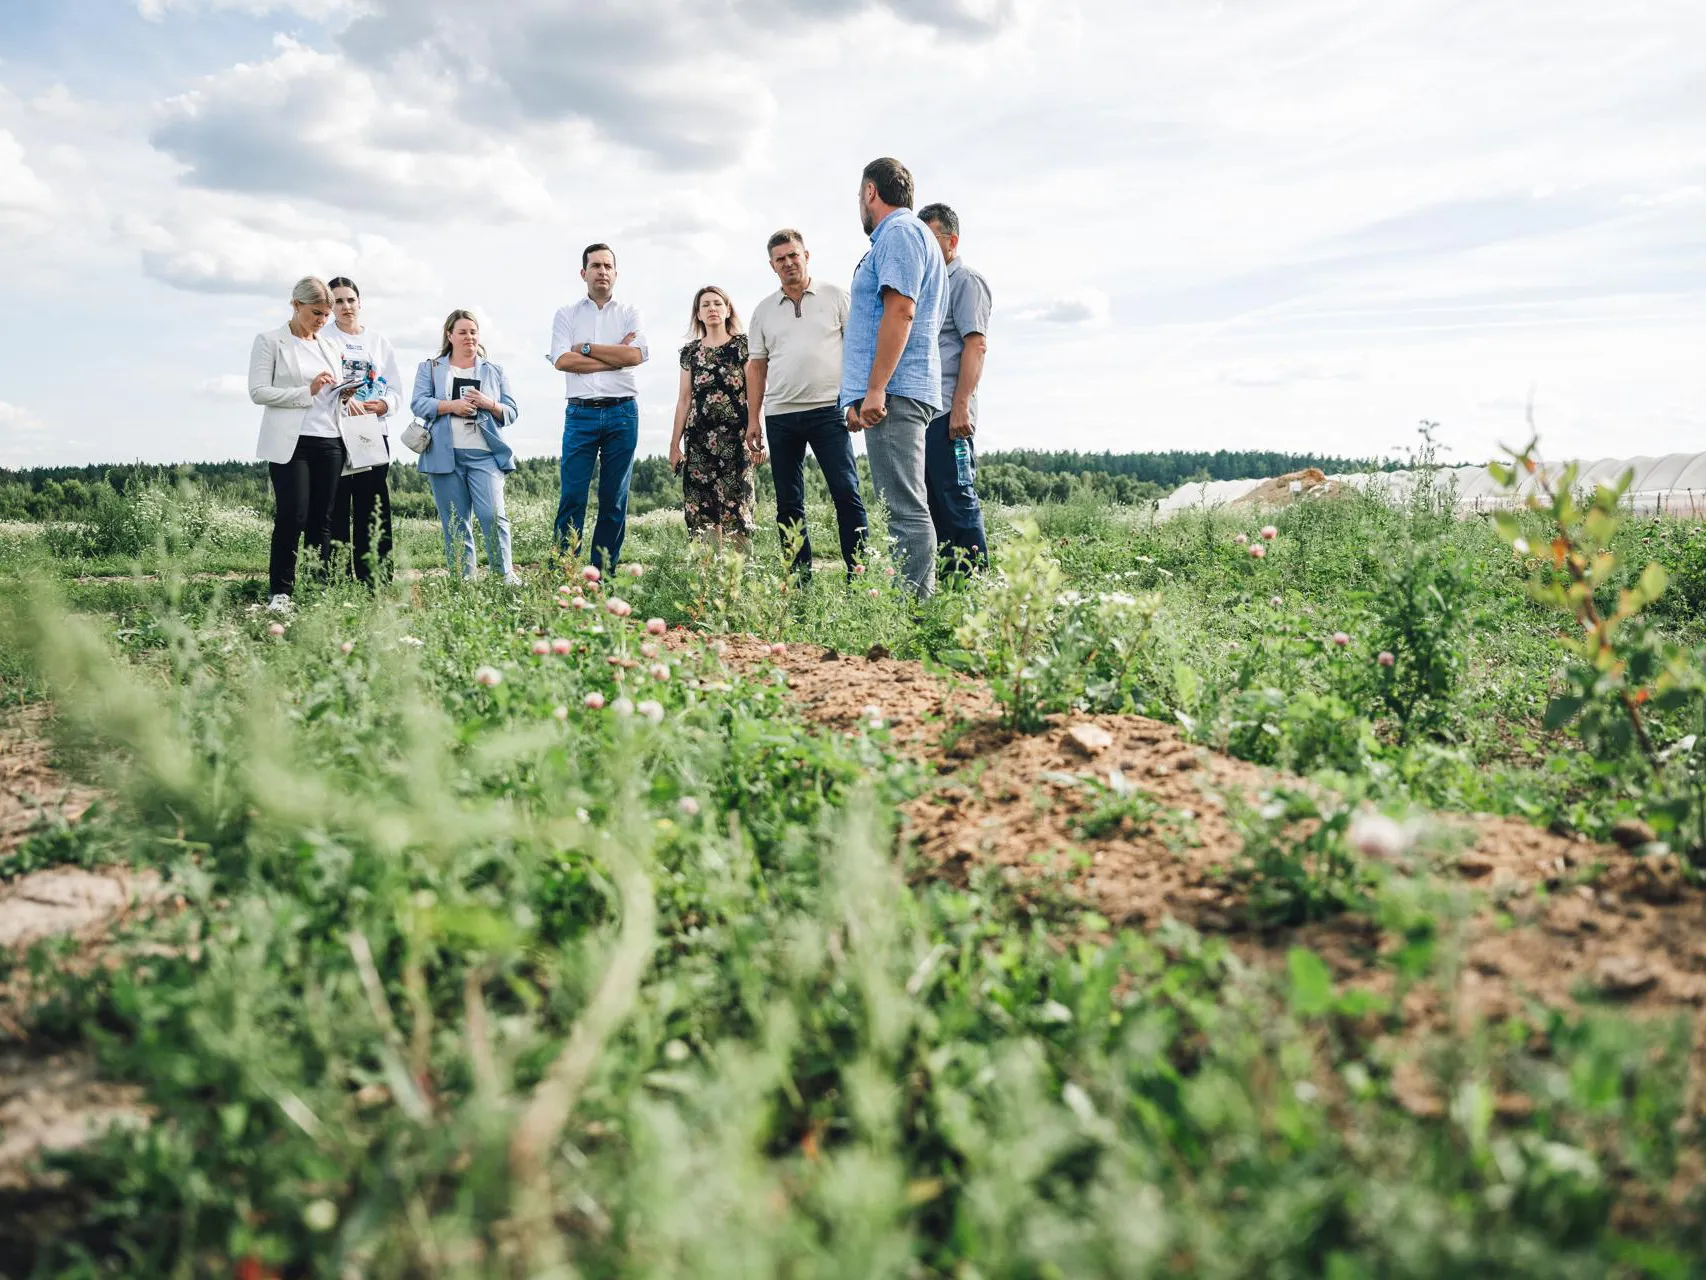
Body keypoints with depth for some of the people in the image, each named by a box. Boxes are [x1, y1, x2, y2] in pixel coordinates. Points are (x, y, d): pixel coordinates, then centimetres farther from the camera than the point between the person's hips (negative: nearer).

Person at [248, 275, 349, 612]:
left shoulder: (329, 346, 18)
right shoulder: (270, 341, 2)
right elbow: (258, 391, -6)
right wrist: (307, 391, -14)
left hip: (329, 442, 5)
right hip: (290, 443, -5)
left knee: (322, 520, 4)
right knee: (292, 517, -10)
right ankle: (280, 592, -2)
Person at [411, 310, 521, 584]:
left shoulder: (494, 371, 17)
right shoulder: (430, 368, 15)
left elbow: (512, 412, 12)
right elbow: (419, 404, 1)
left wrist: (489, 404, -8)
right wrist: (451, 406, -14)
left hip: (484, 453, 0)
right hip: (445, 455, 0)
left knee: (493, 515, -15)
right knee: (455, 524, 2)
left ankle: (505, 575, -7)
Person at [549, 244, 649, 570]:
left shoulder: (630, 313, 11)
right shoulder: (567, 314, 10)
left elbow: (636, 355, -7)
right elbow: (562, 360, -5)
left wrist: (587, 348, -5)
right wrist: (615, 357, -6)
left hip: (622, 412, 1)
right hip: (581, 412, -1)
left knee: (615, 500, 3)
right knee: (572, 497, -7)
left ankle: (604, 574, 8)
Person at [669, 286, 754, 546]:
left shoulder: (742, 345, 4)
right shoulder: (690, 351, 14)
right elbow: (684, 399, 15)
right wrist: (674, 444, 11)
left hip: (735, 437, -3)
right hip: (698, 439, 3)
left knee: (735, 508, -9)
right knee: (703, 509, 0)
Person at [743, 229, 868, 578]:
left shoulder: (834, 296, 6)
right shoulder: (764, 310, 14)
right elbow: (756, 366, 15)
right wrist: (753, 419, 8)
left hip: (827, 409, -3)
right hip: (780, 416, 4)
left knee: (846, 492, -10)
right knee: (788, 504, 4)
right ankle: (800, 577, 10)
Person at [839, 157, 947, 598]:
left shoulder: (898, 232, -6)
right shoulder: (914, 235, 27)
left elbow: (900, 310, -18)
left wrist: (875, 390, -22)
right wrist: (861, 395, 24)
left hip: (893, 393, -11)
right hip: (890, 395, 11)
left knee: (906, 510, -13)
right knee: (905, 507, 10)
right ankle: (918, 601, 13)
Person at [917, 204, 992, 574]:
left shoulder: (966, 281, -3)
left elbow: (976, 345, -13)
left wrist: (960, 406, -20)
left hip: (947, 412, -9)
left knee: (957, 499, -9)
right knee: (933, 502, 9)